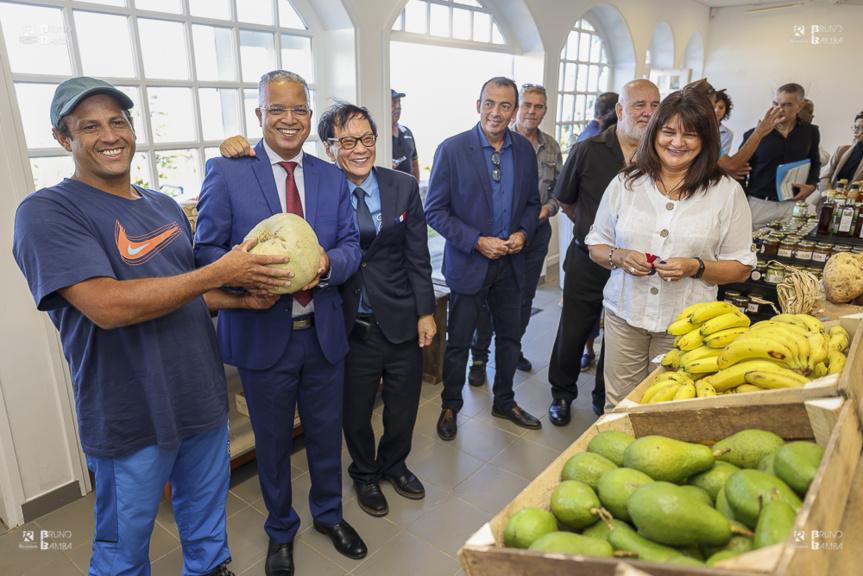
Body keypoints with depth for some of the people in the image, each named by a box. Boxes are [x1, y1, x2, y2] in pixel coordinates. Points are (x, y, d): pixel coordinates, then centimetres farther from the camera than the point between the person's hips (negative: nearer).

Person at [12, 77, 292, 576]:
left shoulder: (165, 207, 9)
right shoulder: (47, 212, -13)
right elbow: (106, 305, -26)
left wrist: (243, 300, -2)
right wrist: (220, 273, -24)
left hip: (203, 399, 6)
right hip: (130, 418, -5)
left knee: (207, 523, 24)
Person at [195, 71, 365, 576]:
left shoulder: (332, 177, 5)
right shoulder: (226, 172, -6)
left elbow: (352, 246, 2)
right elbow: (206, 251, -7)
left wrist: (328, 263, -21)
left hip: (324, 333, 3)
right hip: (262, 335, -2)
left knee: (327, 433, 19)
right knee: (273, 442, 17)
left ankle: (329, 513, 47)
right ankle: (281, 530, 44)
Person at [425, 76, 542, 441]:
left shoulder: (525, 149, 3)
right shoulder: (452, 149, -11)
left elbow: (532, 202, 12)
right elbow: (435, 210, -11)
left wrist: (523, 233, -8)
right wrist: (477, 241, -18)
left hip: (511, 262, 5)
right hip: (468, 264, -4)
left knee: (509, 337, 17)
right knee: (458, 342, 8)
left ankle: (504, 402, 39)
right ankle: (450, 407, 32)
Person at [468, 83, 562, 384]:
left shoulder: (551, 147, 9)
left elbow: (559, 188, 16)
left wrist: (548, 208, -4)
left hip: (537, 231, 5)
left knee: (525, 297, 15)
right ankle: (479, 357, 16)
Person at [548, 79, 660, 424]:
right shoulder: (588, 151, -6)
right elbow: (565, 201, 8)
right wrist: (593, 228, 9)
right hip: (587, 262, -1)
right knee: (573, 332, 11)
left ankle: (605, 400, 37)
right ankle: (562, 393, 34)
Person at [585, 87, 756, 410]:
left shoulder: (727, 192, -1)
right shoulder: (624, 184, 4)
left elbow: (741, 268, 1)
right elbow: (596, 245, 10)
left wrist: (695, 268, -17)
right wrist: (619, 257, -12)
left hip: (685, 324, -1)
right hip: (624, 314, 2)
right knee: (617, 409, 10)